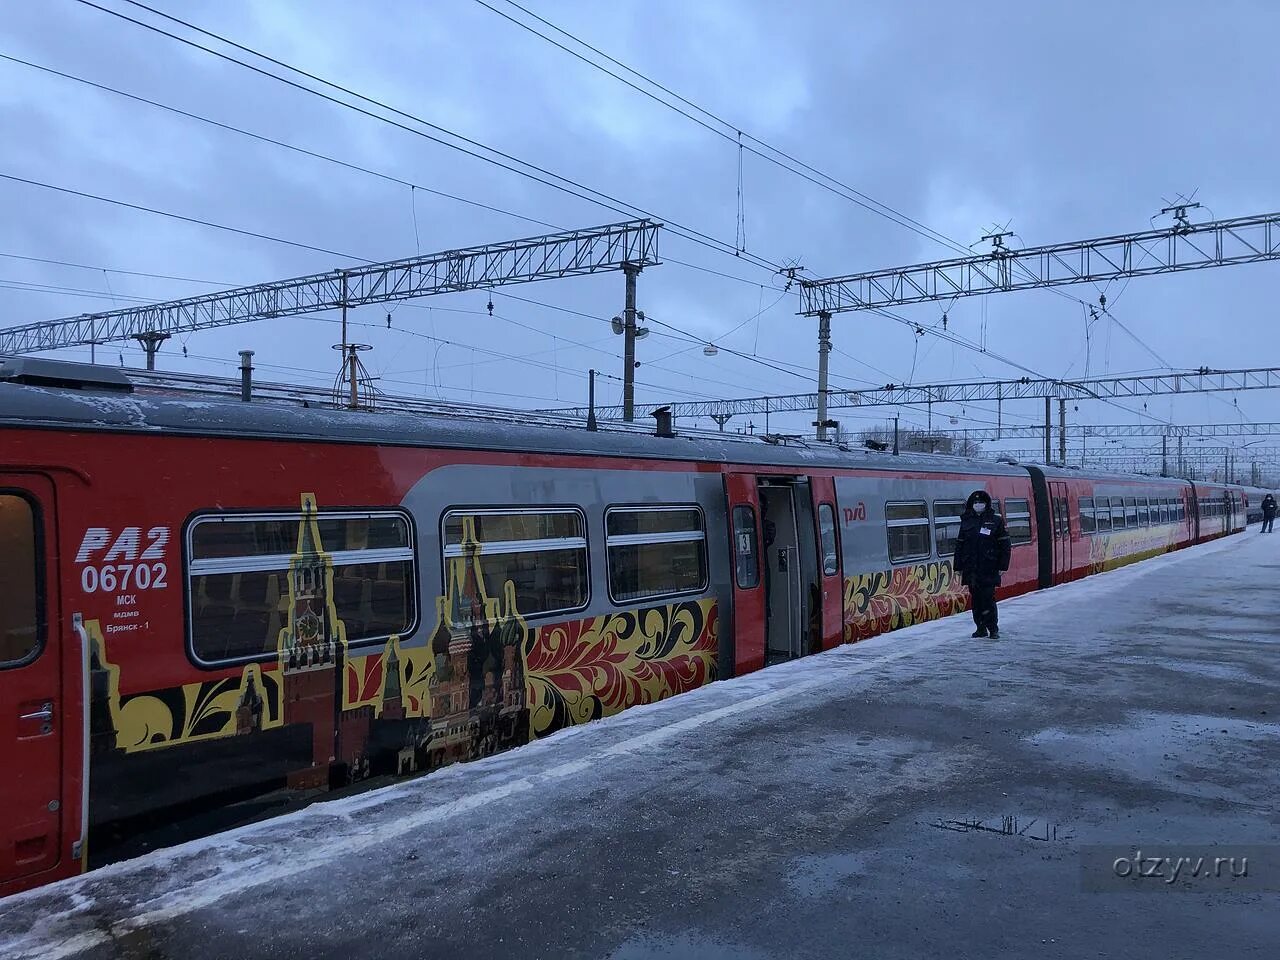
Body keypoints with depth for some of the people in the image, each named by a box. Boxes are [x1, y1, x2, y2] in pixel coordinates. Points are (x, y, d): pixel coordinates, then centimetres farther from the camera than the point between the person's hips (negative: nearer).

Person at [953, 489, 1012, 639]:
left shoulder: (996, 520, 1)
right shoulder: (966, 521, 10)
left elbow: (1004, 545, 1)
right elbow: (959, 545, 14)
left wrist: (1003, 565, -4)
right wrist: (958, 566, 12)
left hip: (988, 568, -4)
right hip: (971, 569, 4)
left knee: (988, 598, -8)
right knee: (975, 599, 7)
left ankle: (993, 629, 0)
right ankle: (980, 628, 16)